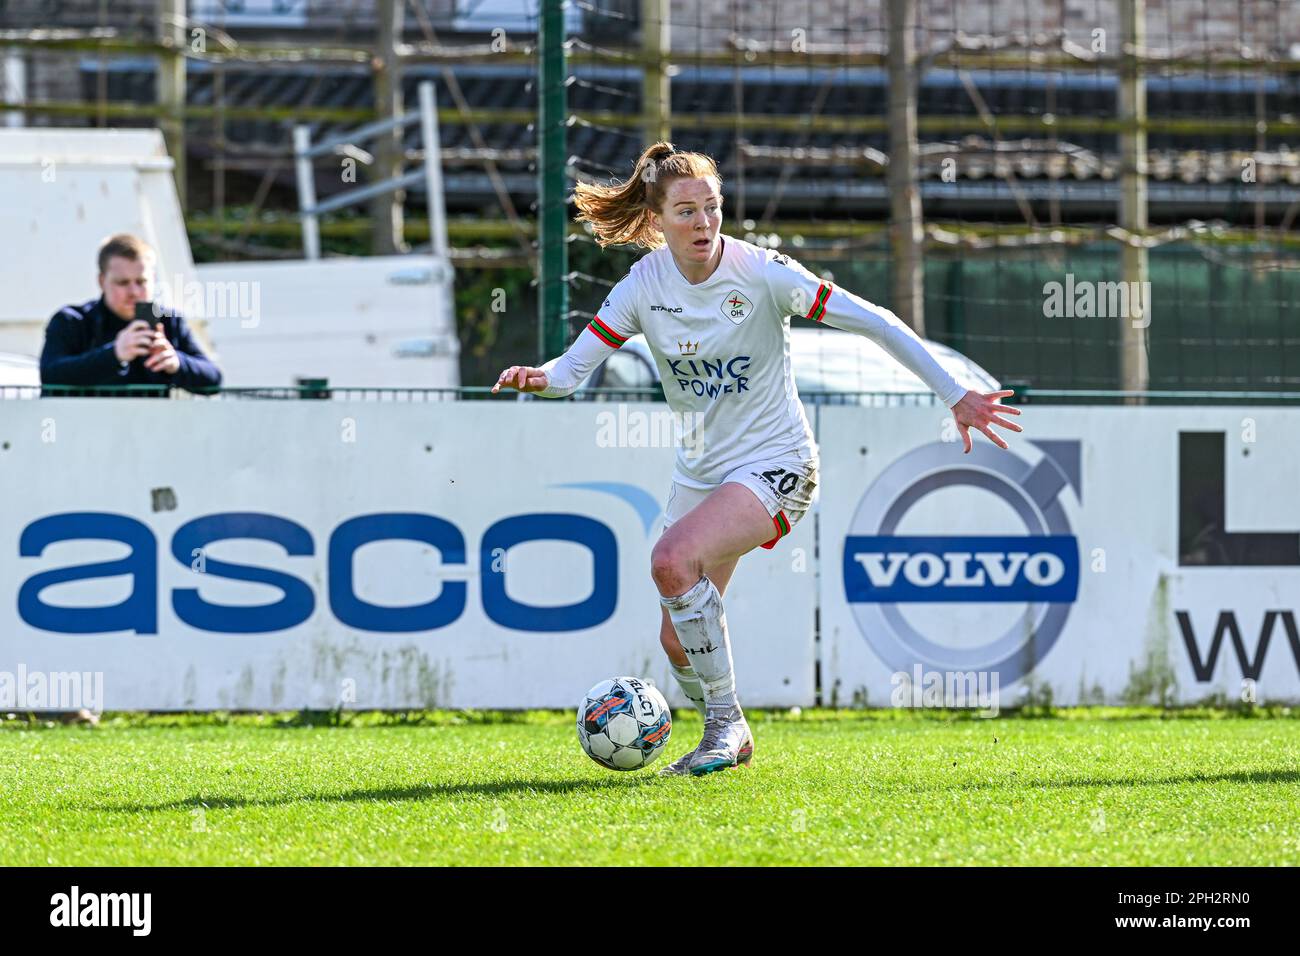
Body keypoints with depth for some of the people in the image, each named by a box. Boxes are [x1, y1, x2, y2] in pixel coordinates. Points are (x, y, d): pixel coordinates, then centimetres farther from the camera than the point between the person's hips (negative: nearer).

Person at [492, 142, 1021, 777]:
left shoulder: (760, 272, -16)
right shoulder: (645, 284, -6)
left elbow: (874, 323, -14)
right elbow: (575, 367, -7)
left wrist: (955, 396, -16)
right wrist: (538, 379, -31)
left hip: (776, 464, -5)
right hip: (700, 472, 5)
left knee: (673, 558, -30)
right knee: (678, 640, 3)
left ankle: (725, 721, -16)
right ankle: (728, 741, 33)